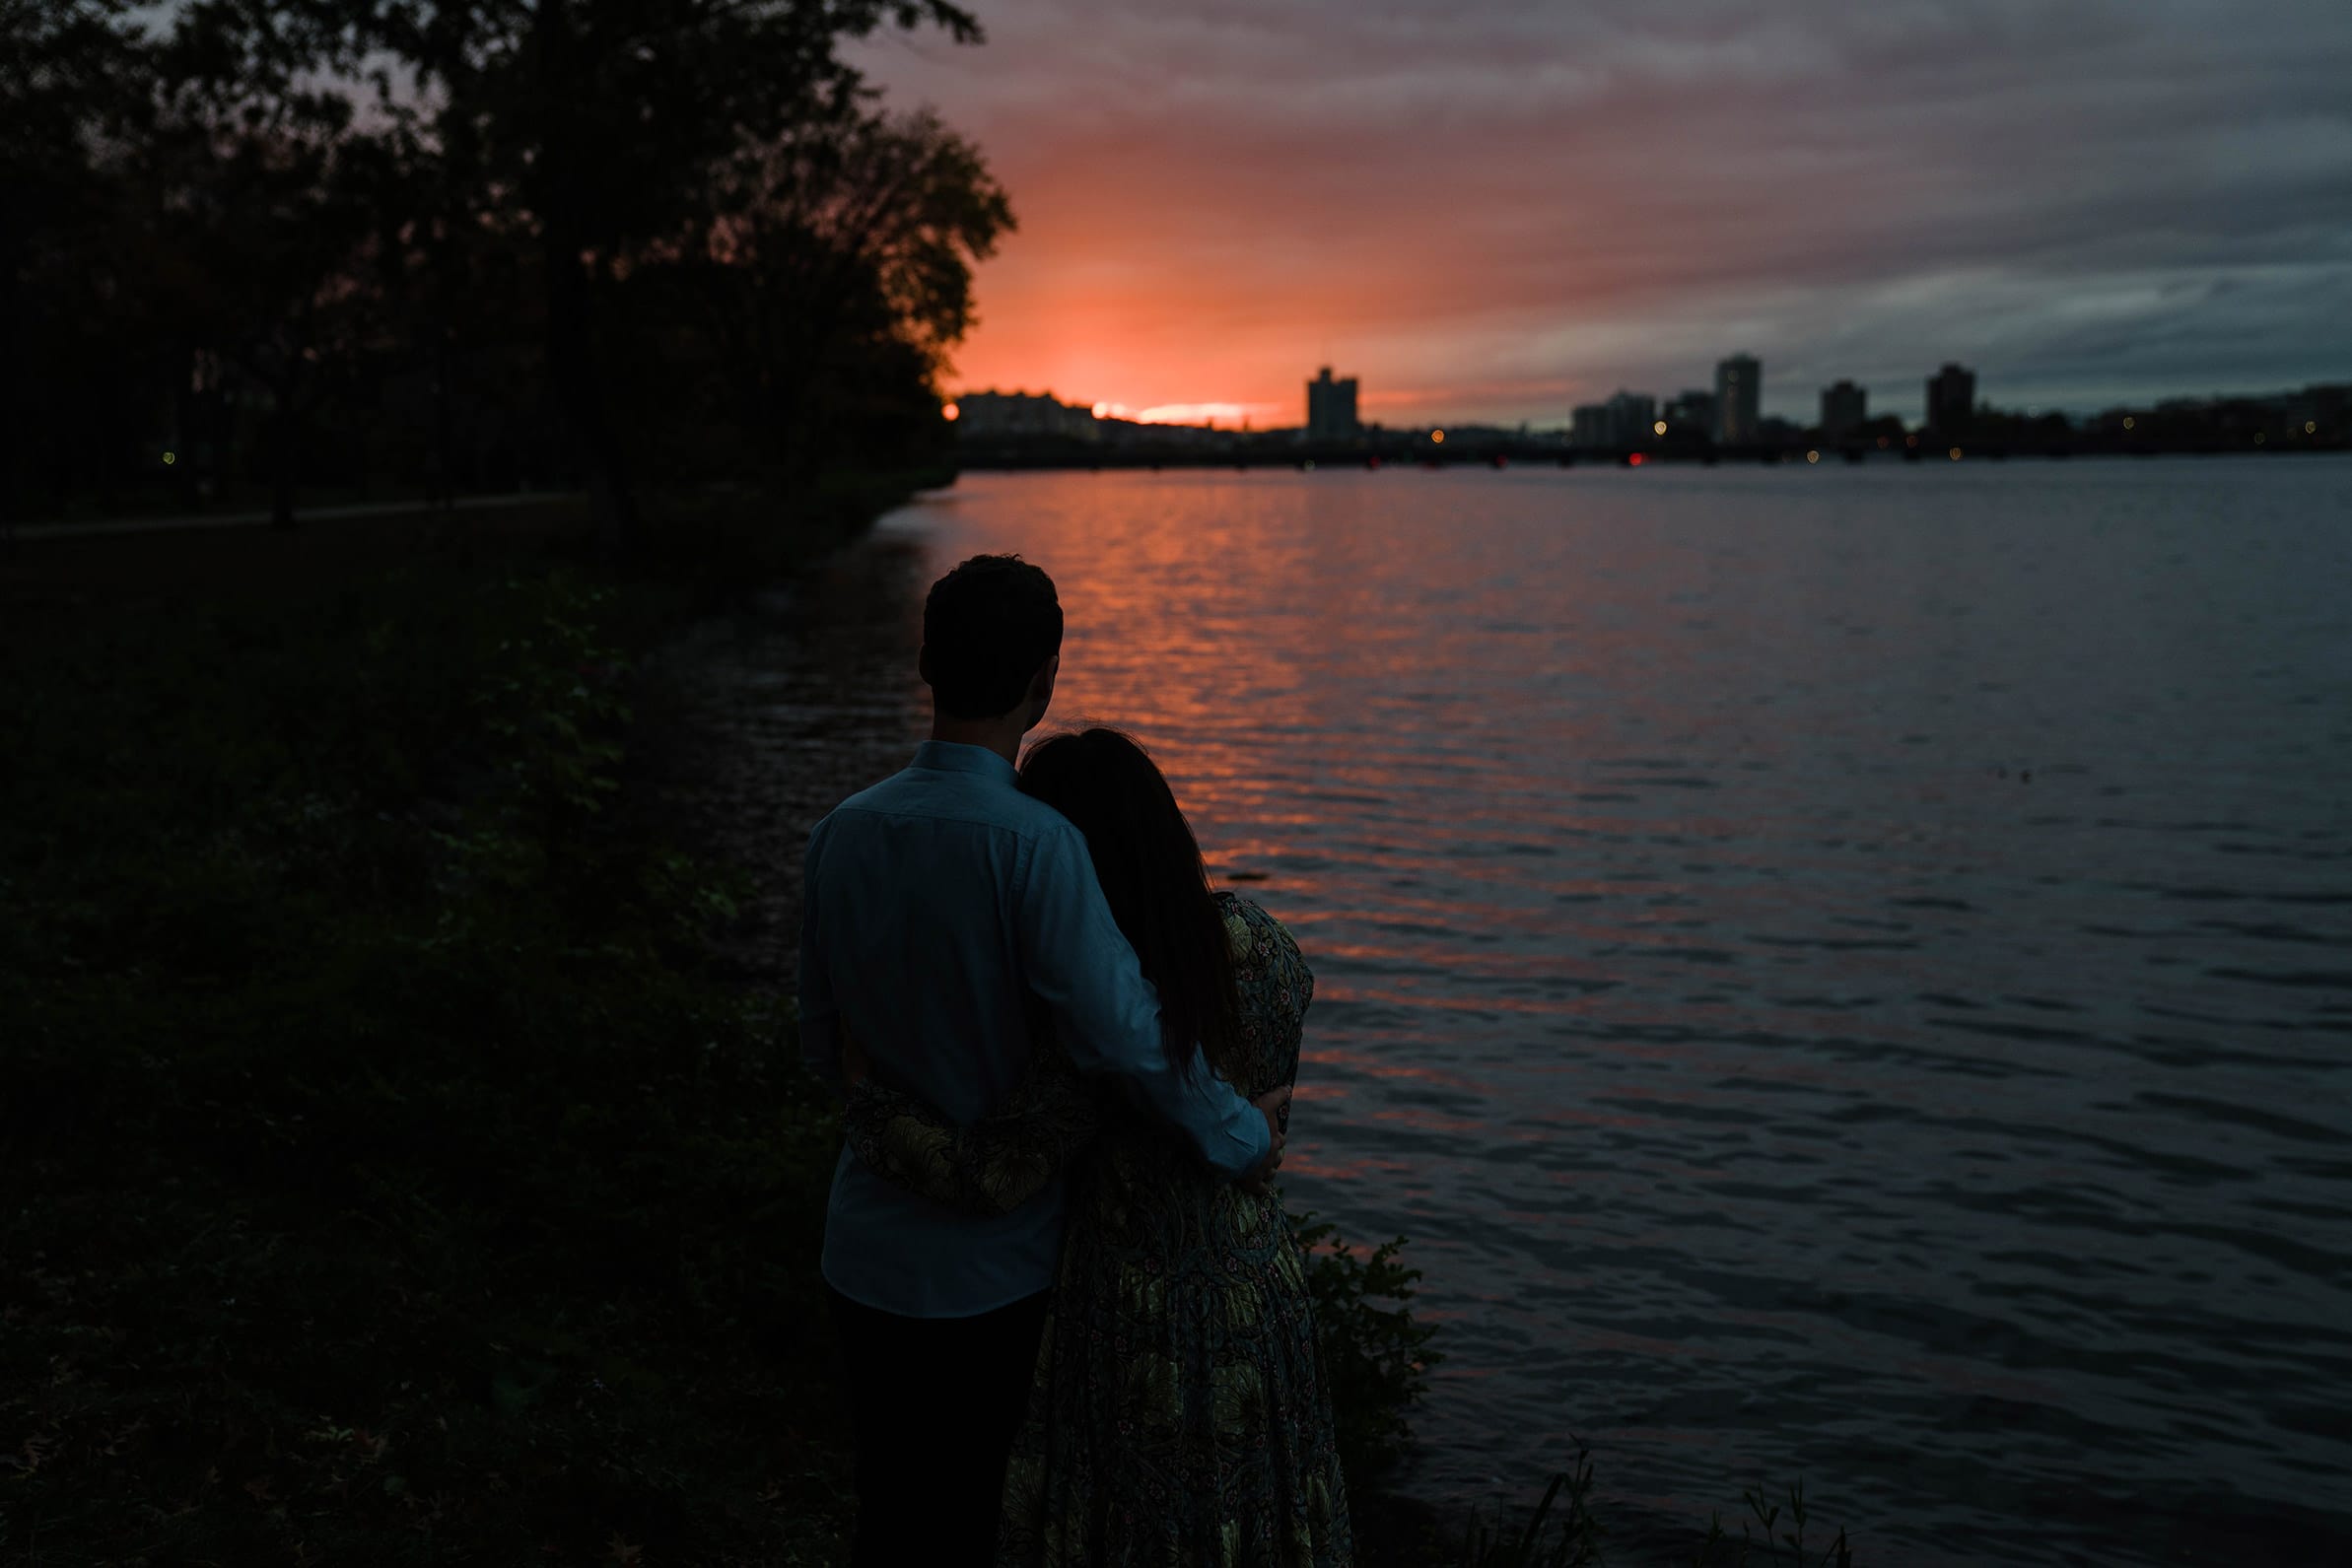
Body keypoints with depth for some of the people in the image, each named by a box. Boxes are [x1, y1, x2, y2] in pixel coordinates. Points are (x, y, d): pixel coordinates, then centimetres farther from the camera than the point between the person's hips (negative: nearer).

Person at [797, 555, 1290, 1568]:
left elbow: (821, 1045, 6)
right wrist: (1239, 1136, -14)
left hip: (867, 1244, 4)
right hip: (989, 1256, -4)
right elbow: (1116, 1030, -29)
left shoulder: (844, 831, -4)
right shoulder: (1030, 843, -22)